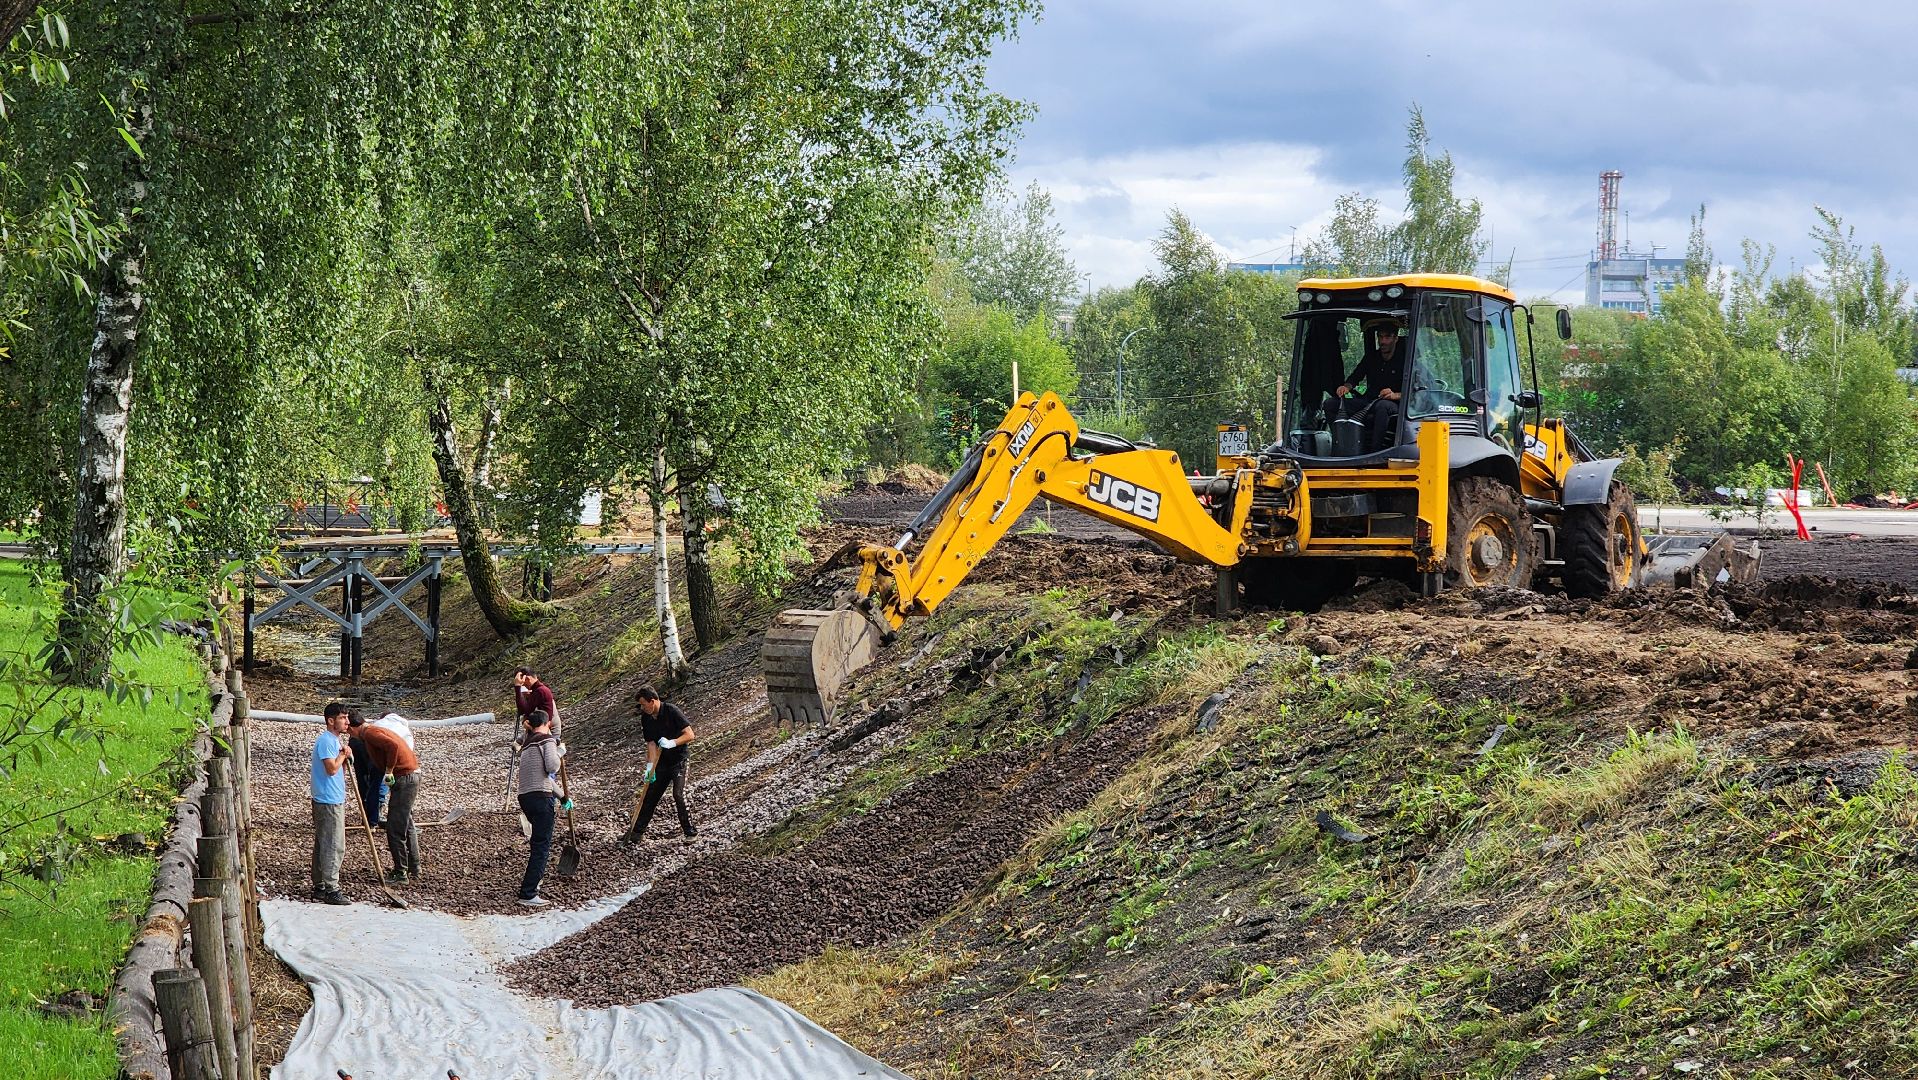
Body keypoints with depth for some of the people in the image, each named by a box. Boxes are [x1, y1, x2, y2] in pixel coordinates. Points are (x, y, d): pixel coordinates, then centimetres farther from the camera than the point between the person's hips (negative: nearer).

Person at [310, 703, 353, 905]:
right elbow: (332, 769, -24)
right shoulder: (326, 741, -16)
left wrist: (345, 756, 0)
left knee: (322, 845, 15)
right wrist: (343, 754, -8)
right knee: (334, 847, -9)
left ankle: (319, 886, 21)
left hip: (334, 800, 10)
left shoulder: (335, 740, 15)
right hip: (329, 802, -10)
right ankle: (331, 890, -8)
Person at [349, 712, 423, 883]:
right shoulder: (377, 730, 18)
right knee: (407, 825, 19)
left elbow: (393, 746, -28)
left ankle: (401, 874, 1)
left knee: (395, 828, -4)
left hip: (403, 780, -10)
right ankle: (413, 869, 28)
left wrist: (389, 771, -19)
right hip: (412, 777, 10)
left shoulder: (369, 733, -12)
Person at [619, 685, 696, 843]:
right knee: (649, 795, 5)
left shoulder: (672, 711, -18)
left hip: (678, 759, -6)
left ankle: (689, 828, -4)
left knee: (678, 794, -18)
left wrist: (672, 743, -33)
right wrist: (650, 766, -15)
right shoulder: (645, 718, 0)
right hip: (661, 763, 6)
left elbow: (690, 735, -20)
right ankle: (636, 832, 11)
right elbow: (651, 743, -3)